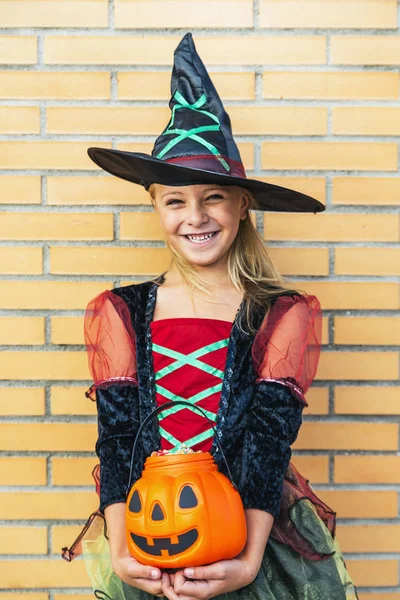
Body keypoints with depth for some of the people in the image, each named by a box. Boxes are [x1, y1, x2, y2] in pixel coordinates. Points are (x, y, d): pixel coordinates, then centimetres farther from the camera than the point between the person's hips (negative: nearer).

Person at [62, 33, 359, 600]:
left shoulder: (287, 316, 1)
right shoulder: (118, 314, 4)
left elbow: (271, 438, -6)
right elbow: (117, 437, -1)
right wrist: (120, 551, -13)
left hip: (252, 528, 0)